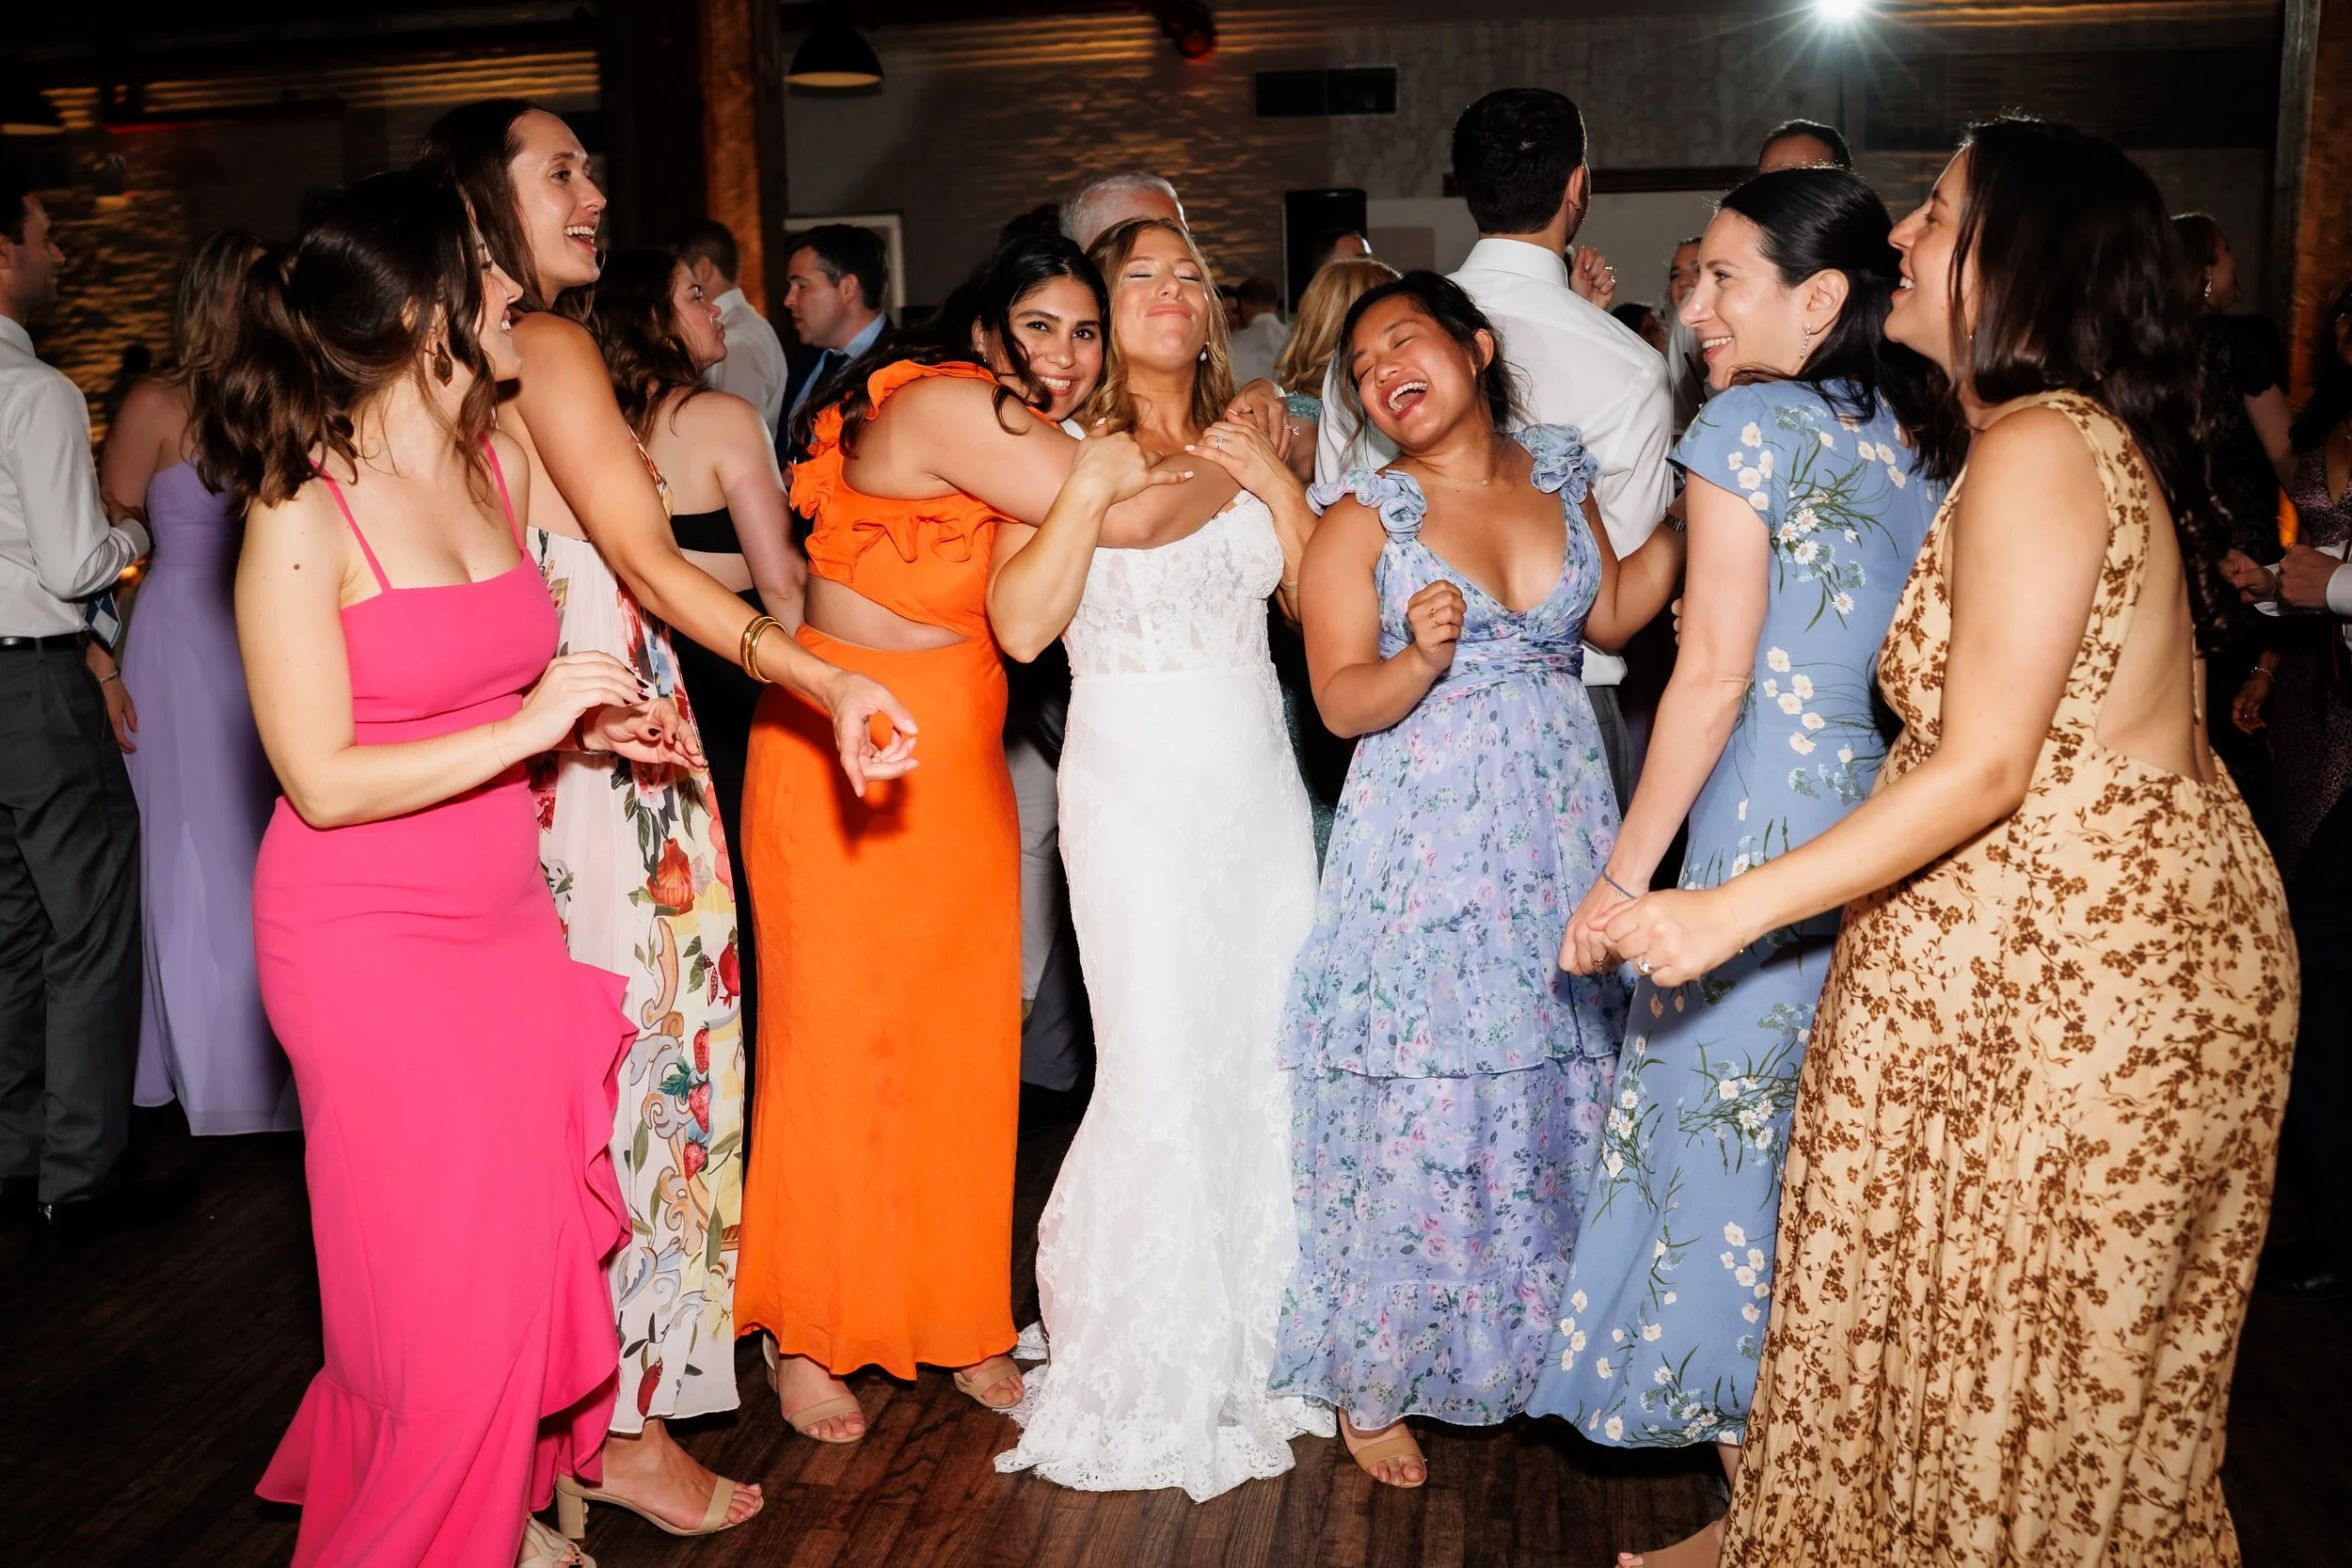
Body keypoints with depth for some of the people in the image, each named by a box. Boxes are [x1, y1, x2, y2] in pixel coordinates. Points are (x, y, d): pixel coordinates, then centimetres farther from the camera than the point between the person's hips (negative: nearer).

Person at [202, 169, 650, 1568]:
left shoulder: (501, 468, 5)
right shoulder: (302, 518, -16)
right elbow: (324, 781, -17)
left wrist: (586, 720, 2)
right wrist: (524, 727, -19)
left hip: (504, 918, 6)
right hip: (369, 942, -6)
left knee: (534, 1238, 10)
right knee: (446, 1279, 1)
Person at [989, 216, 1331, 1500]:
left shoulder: (1246, 440, 13)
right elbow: (1020, 624, -13)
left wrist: (1278, 485, -4)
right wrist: (1090, 491, -18)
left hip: (1258, 776, 5)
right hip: (1134, 780, -5)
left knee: (1269, 1051, 8)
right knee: (1162, 1064, -4)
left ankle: (1252, 1339, 27)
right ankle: (1145, 1375, 14)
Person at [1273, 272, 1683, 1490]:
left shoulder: (1556, 472, 8)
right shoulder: (1363, 514, -4)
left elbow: (1610, 617, 17)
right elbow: (1342, 701, -8)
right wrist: (1423, 658, -27)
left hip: (1560, 820, 4)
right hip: (1427, 834, -4)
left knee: (1559, 1092, 10)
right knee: (1415, 1110, -2)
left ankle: (1537, 1346, 30)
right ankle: (1373, 1382, 15)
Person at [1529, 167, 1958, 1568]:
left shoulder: (1750, 422, -9)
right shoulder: (1928, 440, 12)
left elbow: (1715, 672, -13)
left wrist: (1625, 875, -9)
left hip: (1767, 837, -7)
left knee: (1729, 1148, 4)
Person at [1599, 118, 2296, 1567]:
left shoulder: (2034, 453, -20)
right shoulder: (2099, 436, 11)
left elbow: (1983, 769, -24)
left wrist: (1735, 911, -22)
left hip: (2075, 960, -10)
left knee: (2019, 1350, 6)